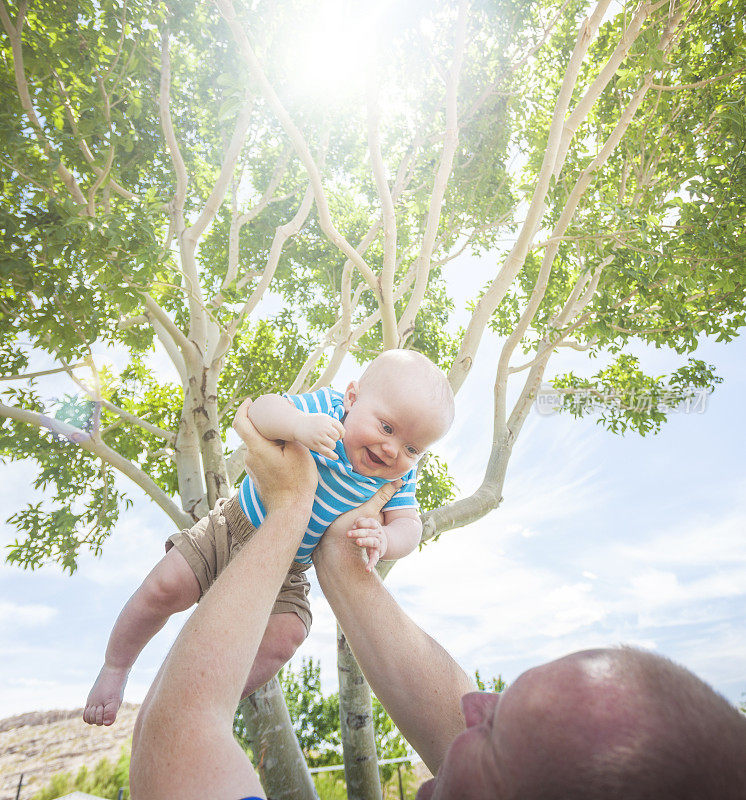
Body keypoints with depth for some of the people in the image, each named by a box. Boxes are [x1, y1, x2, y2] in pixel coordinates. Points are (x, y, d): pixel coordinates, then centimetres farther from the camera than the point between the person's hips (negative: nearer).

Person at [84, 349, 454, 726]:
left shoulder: (397, 479, -12)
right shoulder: (326, 406, -22)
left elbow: (408, 525, -13)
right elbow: (262, 408, -30)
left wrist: (383, 539, -36)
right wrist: (298, 424, -52)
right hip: (231, 530, -1)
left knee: (284, 638, -16)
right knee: (164, 587, -9)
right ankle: (115, 668, 22)